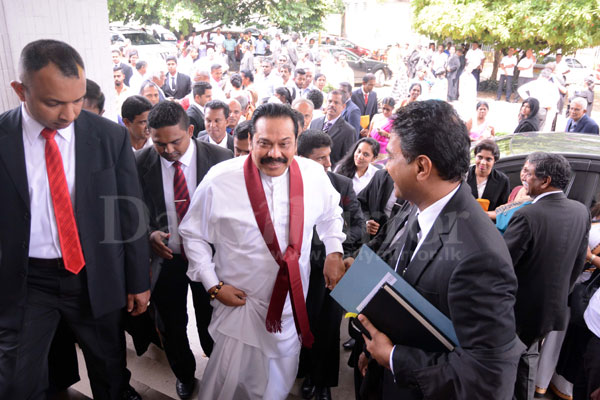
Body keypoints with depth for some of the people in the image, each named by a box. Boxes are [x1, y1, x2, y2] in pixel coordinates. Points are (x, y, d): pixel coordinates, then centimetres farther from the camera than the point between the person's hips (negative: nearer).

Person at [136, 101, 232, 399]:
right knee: (171, 327, 20)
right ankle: (184, 374, 49)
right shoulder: (141, 163, -10)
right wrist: (148, 234, -18)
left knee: (211, 325, 16)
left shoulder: (220, 159, -14)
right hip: (165, 259, 2)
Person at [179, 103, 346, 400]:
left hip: (294, 302, 3)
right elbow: (193, 234, -5)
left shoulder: (314, 175, -10)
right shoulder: (219, 180, -18)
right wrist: (213, 285, -8)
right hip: (239, 301, -3)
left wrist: (334, 252, 0)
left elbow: (330, 214, 12)